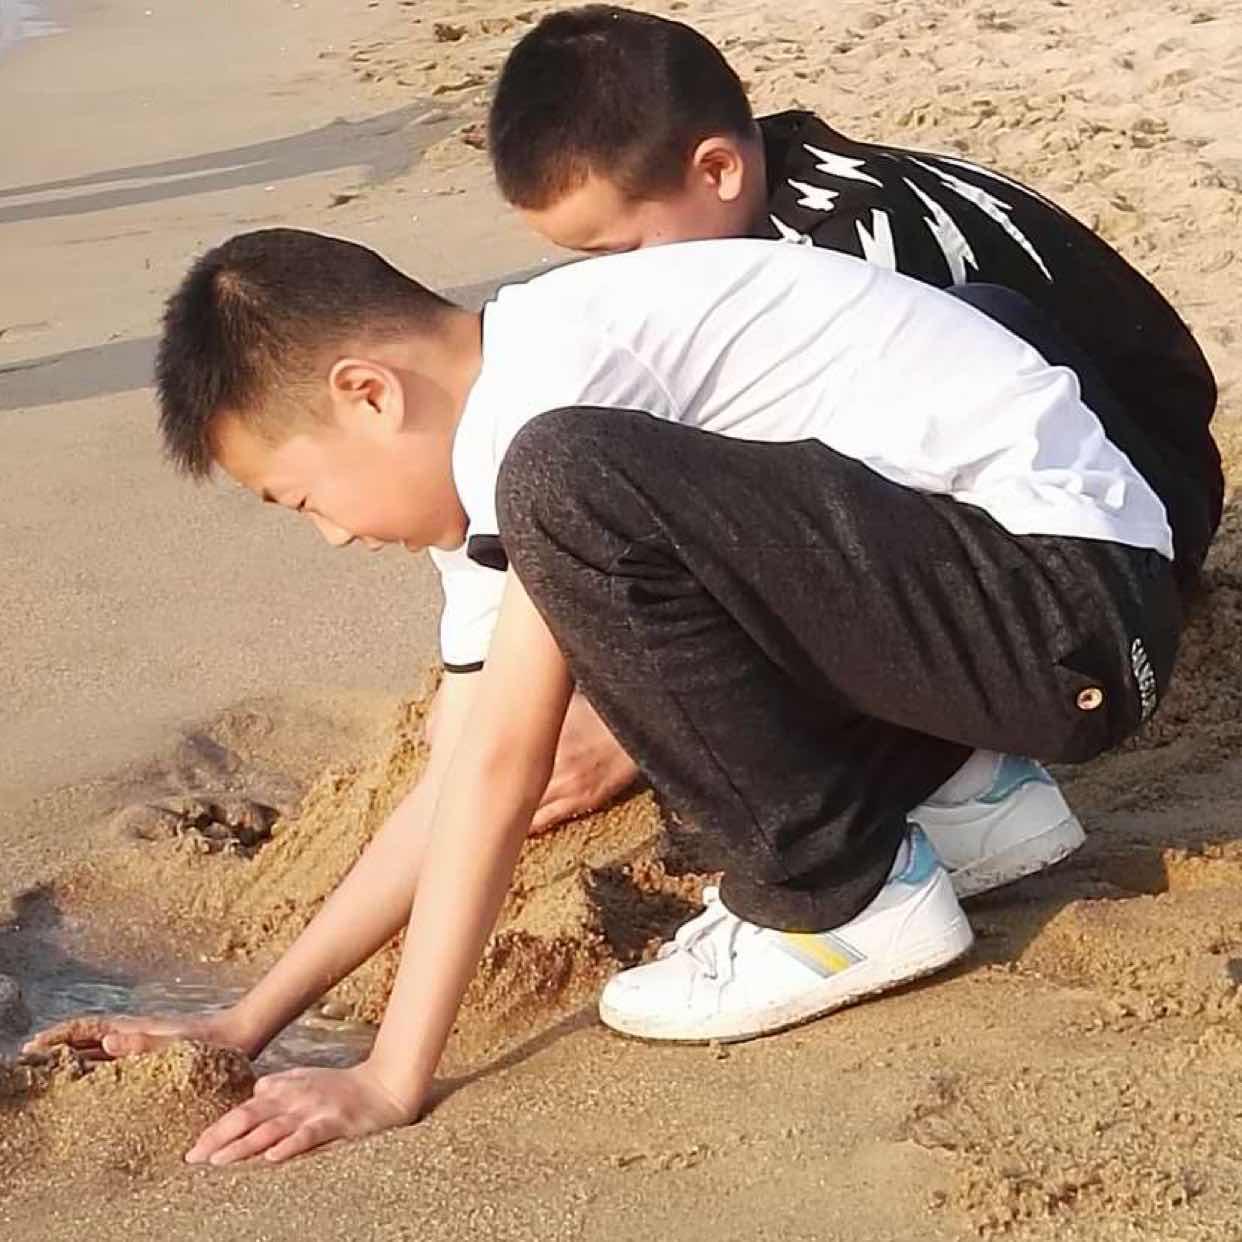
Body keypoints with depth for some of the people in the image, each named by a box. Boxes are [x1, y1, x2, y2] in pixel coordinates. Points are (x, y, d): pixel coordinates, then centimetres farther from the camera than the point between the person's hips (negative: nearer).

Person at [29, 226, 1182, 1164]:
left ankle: (849, 902, -9)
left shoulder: (548, 370, -18)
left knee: (567, 488, -27)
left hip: (1079, 607, -10)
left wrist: (393, 1078, -15)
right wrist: (246, 1023, 9)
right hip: (962, 582, 10)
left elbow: (502, 769, -20)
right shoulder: (496, 436, 10)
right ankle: (953, 797, 14)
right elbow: (456, 784, 10)